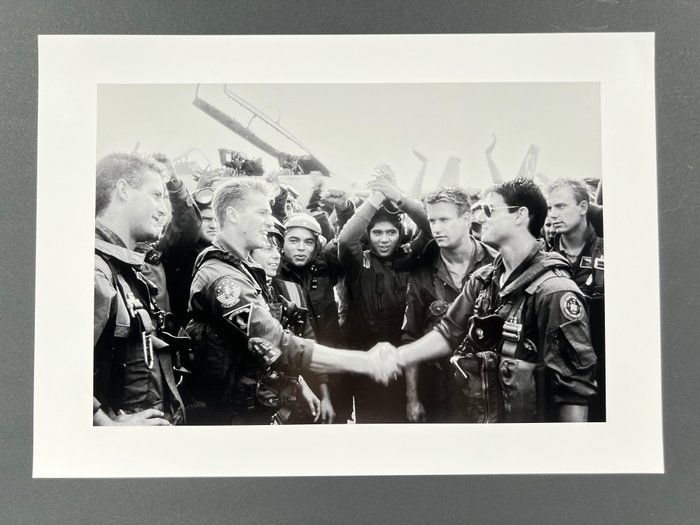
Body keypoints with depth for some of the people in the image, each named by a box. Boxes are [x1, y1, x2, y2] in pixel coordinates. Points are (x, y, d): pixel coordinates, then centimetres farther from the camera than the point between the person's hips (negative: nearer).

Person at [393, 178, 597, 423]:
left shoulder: (553, 290, -21)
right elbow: (449, 333, 6)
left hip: (526, 416, -7)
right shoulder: (483, 280, 2)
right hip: (475, 414, 7)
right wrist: (396, 357, -5)